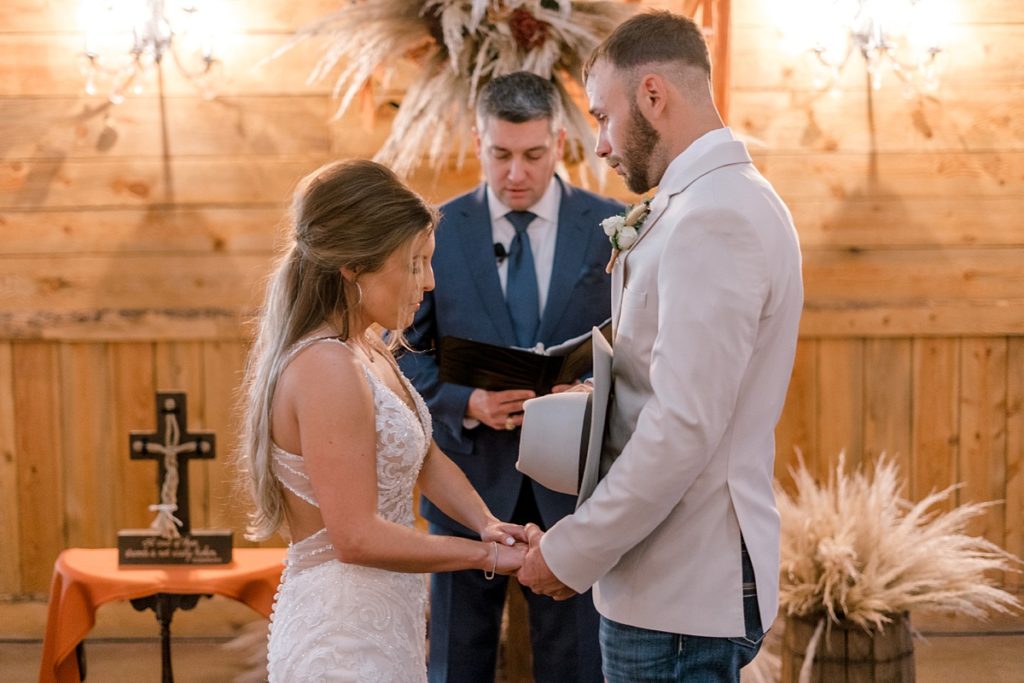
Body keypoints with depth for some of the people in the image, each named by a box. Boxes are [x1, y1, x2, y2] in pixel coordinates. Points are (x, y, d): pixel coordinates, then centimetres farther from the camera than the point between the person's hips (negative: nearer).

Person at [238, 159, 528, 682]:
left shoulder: (366, 352, 8)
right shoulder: (327, 369, -22)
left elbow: (425, 458, 13)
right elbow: (357, 537, -24)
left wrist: (486, 523, -5)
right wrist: (484, 554, -16)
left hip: (381, 626, 9)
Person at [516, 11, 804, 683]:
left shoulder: (713, 218, -19)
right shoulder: (730, 198, 14)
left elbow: (684, 427, -23)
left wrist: (573, 555, -16)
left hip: (681, 595, -10)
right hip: (685, 578, 10)